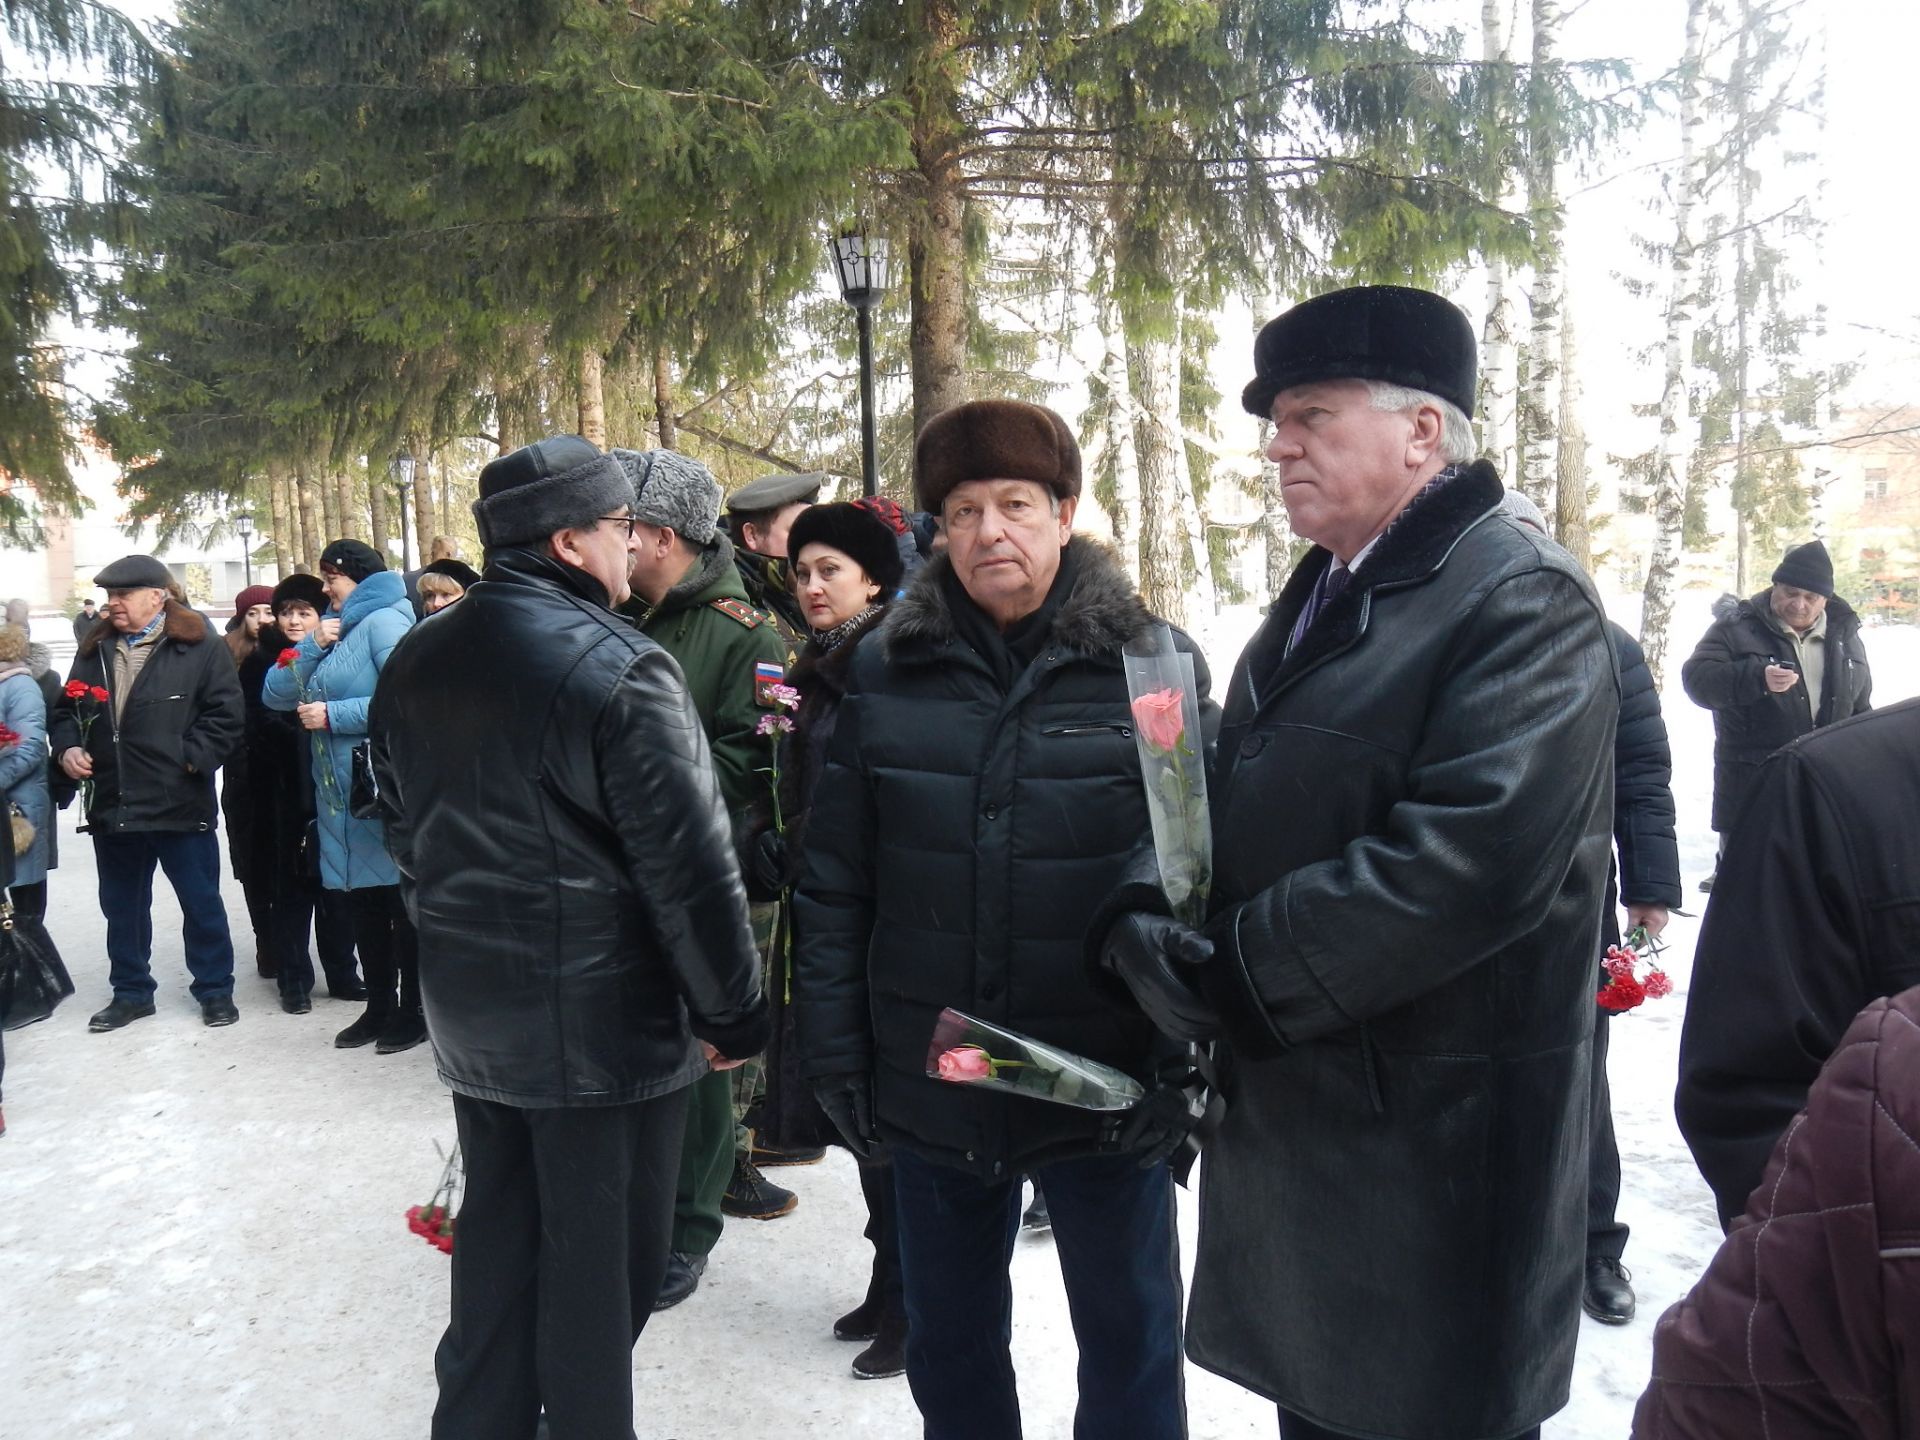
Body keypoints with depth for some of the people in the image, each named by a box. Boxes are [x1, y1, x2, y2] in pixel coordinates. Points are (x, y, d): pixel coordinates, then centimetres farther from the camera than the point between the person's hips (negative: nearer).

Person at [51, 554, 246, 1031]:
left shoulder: (200, 647, -6)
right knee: (121, 905, 16)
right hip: (112, 804, 6)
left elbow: (226, 714, -10)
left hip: (181, 803, -6)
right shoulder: (94, 650, 12)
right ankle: (131, 992, 30)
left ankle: (215, 991, 19)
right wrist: (68, 747, 1)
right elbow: (67, 710, 19)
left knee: (201, 903, 6)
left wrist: (191, 759, -16)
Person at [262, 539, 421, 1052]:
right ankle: (379, 1006, 26)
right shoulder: (330, 628, 16)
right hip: (339, 793, 8)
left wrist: (332, 716, -16)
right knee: (362, 901, 14)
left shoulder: (384, 621, -9)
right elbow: (275, 695, 9)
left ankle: (412, 1011, 12)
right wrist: (311, 646, -4)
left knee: (400, 898, 2)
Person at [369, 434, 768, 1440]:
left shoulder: (414, 664, 5)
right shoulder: (616, 668, -20)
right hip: (606, 1023, -7)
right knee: (597, 1260, 9)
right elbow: (692, 867, -20)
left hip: (470, 1016, 8)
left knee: (497, 1234, 22)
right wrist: (734, 1015, -10)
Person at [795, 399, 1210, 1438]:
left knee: (1128, 1336, 17)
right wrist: (835, 1057, 1)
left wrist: (1184, 1060, -11)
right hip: (931, 1084, 2)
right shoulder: (885, 673, 0)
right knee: (948, 1343, 21)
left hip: (1106, 1081, -2)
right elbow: (833, 885, 2)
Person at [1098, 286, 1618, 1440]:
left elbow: (1469, 859, -28)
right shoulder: (1322, 593, 13)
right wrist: (1155, 932, 0)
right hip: (1292, 1117, 8)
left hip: (1432, 1141, -8)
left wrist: (1226, 975, -23)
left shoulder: (1523, 598, -16)